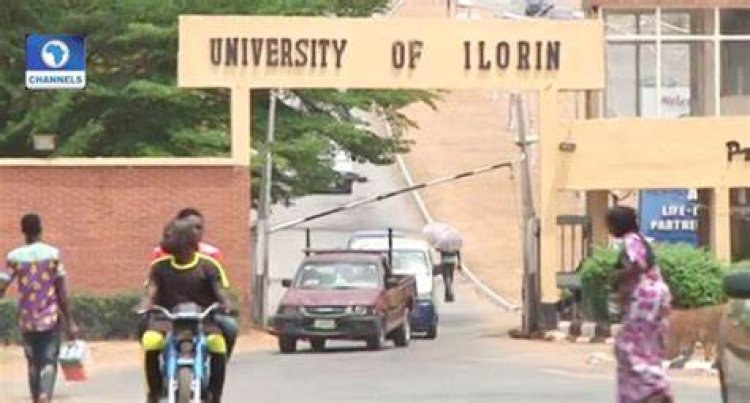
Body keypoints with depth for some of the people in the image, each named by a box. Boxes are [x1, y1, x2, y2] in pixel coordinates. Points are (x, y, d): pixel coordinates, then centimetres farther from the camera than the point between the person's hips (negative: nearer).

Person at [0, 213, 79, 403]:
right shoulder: (52, 254, -5)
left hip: (27, 320, 2)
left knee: (33, 364, 15)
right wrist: (69, 322, -1)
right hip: (50, 318, -2)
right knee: (49, 363, -1)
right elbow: (61, 292, -6)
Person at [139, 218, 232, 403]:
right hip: (167, 318, 1)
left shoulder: (207, 265, 2)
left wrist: (225, 305, -26)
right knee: (150, 341, -33)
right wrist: (143, 309, -21)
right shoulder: (160, 266, 6)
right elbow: (151, 294, 1)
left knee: (218, 344, -32)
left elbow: (219, 291, -3)